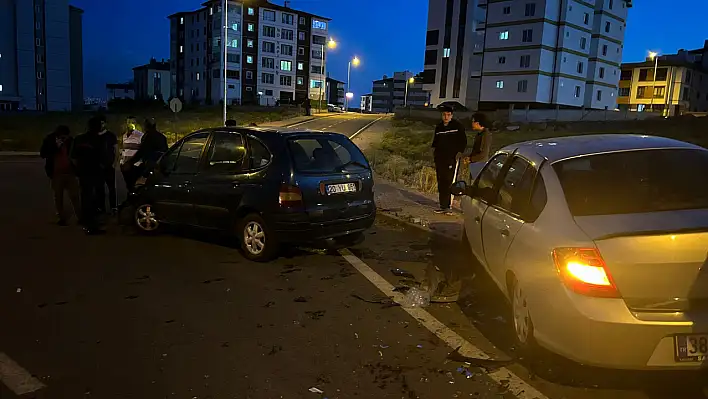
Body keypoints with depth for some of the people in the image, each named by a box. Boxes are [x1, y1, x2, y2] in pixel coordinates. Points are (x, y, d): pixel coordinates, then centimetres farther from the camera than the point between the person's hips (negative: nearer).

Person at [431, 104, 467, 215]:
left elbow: (463, 142, 1)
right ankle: (443, 206, 15)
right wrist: (434, 151, 12)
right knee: (440, 182, 7)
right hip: (439, 158, 6)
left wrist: (459, 153, -8)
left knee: (449, 182, -10)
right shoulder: (439, 127, 14)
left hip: (452, 158, -5)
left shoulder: (457, 126, -1)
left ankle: (447, 206, -8)